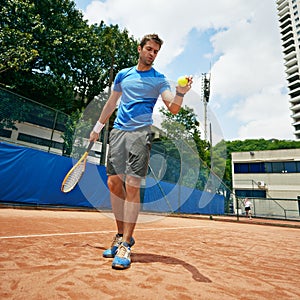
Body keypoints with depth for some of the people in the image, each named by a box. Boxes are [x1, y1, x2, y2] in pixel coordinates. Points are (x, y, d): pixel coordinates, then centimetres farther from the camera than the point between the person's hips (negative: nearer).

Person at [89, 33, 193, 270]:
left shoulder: (159, 79, 8)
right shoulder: (123, 75, 19)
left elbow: (173, 108, -4)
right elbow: (112, 103, 25)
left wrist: (180, 93, -25)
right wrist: (97, 127, 27)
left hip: (140, 133, -4)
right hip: (118, 132, 4)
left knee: (132, 186, -12)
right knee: (113, 183, 0)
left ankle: (125, 245, -2)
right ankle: (122, 235, 16)